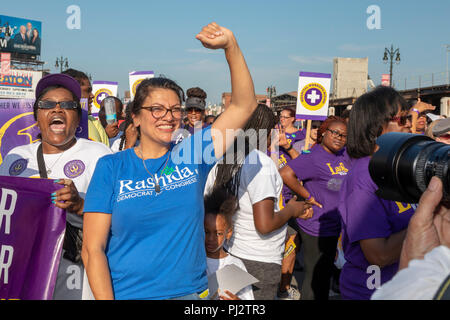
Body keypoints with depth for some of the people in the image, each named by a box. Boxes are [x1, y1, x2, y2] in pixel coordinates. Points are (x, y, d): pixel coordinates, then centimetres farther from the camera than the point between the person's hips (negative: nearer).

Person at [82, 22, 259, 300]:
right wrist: (106, 298, -16)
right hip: (127, 293, -2)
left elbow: (245, 106, -4)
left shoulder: (192, 154, -2)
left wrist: (230, 46, -13)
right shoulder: (111, 167, -6)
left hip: (191, 291, 2)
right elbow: (93, 249, -7)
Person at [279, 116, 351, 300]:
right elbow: (285, 174, -29)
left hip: (335, 226, 8)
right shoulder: (314, 157, -19)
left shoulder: (344, 155, 6)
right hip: (317, 229, -8)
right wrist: (308, 196, -21)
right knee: (315, 277, 3)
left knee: (325, 274, 23)